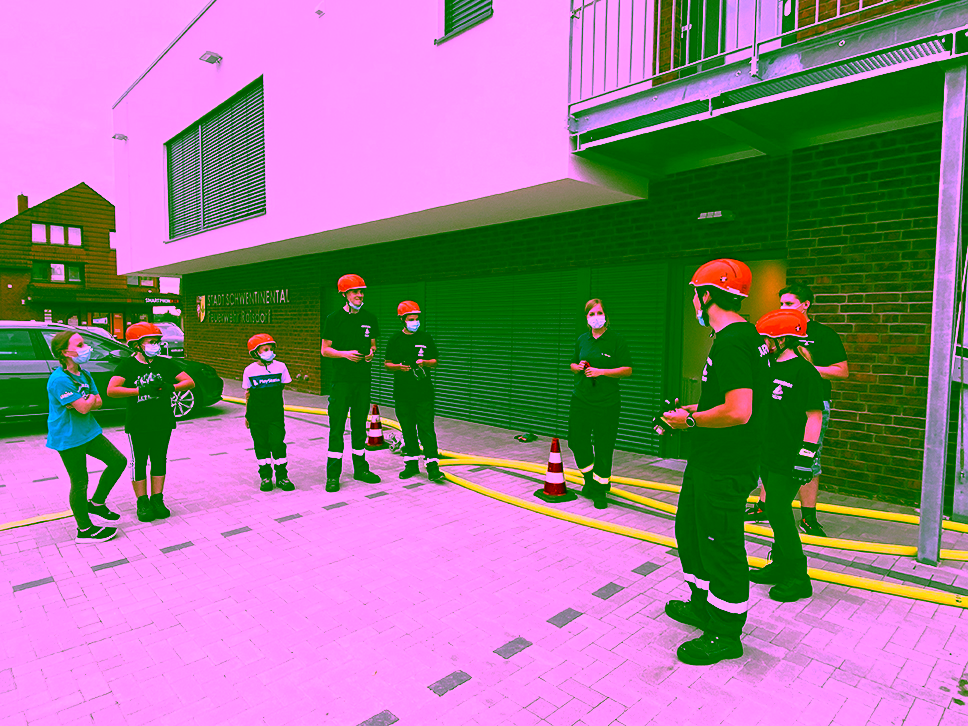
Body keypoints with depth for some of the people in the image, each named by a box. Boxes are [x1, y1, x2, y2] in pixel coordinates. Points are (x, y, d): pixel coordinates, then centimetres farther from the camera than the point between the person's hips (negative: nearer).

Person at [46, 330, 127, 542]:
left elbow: (98, 402, 6)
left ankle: (96, 502, 25)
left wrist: (83, 403, -14)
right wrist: (89, 399, -4)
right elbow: (84, 407, -25)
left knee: (118, 461, 8)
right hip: (68, 438, -8)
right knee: (80, 482, 1)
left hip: (88, 431, 8)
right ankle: (84, 529, 15)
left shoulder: (84, 374, 8)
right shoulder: (59, 379, -21)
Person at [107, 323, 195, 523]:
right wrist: (141, 390, -25)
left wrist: (170, 387, -17)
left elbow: (190, 382, 1)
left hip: (163, 422, 3)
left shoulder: (165, 363, 2)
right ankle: (142, 502, 17)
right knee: (139, 462, 5)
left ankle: (157, 499, 22)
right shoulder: (127, 366, -6)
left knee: (159, 460, 10)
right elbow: (111, 390, -18)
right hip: (137, 424, -3)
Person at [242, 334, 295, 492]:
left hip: (276, 414, 0)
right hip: (257, 415, 0)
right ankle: (265, 477, 18)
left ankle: (282, 477, 10)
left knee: (278, 444, -2)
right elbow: (248, 393, 7)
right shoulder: (250, 370, 1)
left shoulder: (280, 366, 0)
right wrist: (247, 414, 9)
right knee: (261, 446, 7)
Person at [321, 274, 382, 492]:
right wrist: (345, 353, -17)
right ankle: (333, 474, 5)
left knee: (360, 425, 13)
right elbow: (324, 350, -1)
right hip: (341, 379, -4)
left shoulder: (370, 318, 9)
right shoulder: (334, 318, -3)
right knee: (337, 427, -3)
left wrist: (371, 352, -2)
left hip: (363, 379, 4)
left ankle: (361, 469, 23)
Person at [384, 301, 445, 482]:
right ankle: (412, 463, 19)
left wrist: (425, 363, -11)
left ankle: (432, 465, -4)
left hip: (424, 392, -1)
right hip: (402, 392, 2)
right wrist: (399, 367, -12)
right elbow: (387, 363, 9)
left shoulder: (426, 338, 6)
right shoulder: (395, 339, 7)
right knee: (407, 429, 8)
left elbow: (434, 361, 10)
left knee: (426, 428, -6)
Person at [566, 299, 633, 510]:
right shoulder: (582, 339, 11)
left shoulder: (616, 340, -4)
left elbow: (627, 370, -7)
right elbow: (573, 364, 23)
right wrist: (578, 367, -1)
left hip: (607, 402, -4)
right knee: (577, 441, 5)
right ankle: (589, 478, 30)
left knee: (603, 447, 0)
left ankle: (600, 489, 15)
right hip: (581, 398, 4)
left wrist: (601, 371, -17)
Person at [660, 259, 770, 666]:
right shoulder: (745, 336, 11)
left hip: (725, 468, -11)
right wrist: (699, 409, 13)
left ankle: (725, 634, 22)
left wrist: (690, 420, -17)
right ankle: (703, 604, 41)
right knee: (689, 529, 23)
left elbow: (738, 412, -30)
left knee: (721, 545, 4)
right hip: (710, 461, 11)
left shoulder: (730, 342, -23)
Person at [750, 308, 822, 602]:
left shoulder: (804, 371, -13)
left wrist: (806, 456, -20)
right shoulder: (770, 366, 12)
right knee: (776, 510, 15)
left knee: (779, 512, -7)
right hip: (768, 454, 8)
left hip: (788, 458, -8)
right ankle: (781, 565, 29)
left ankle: (798, 577, 6)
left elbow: (814, 416, -16)